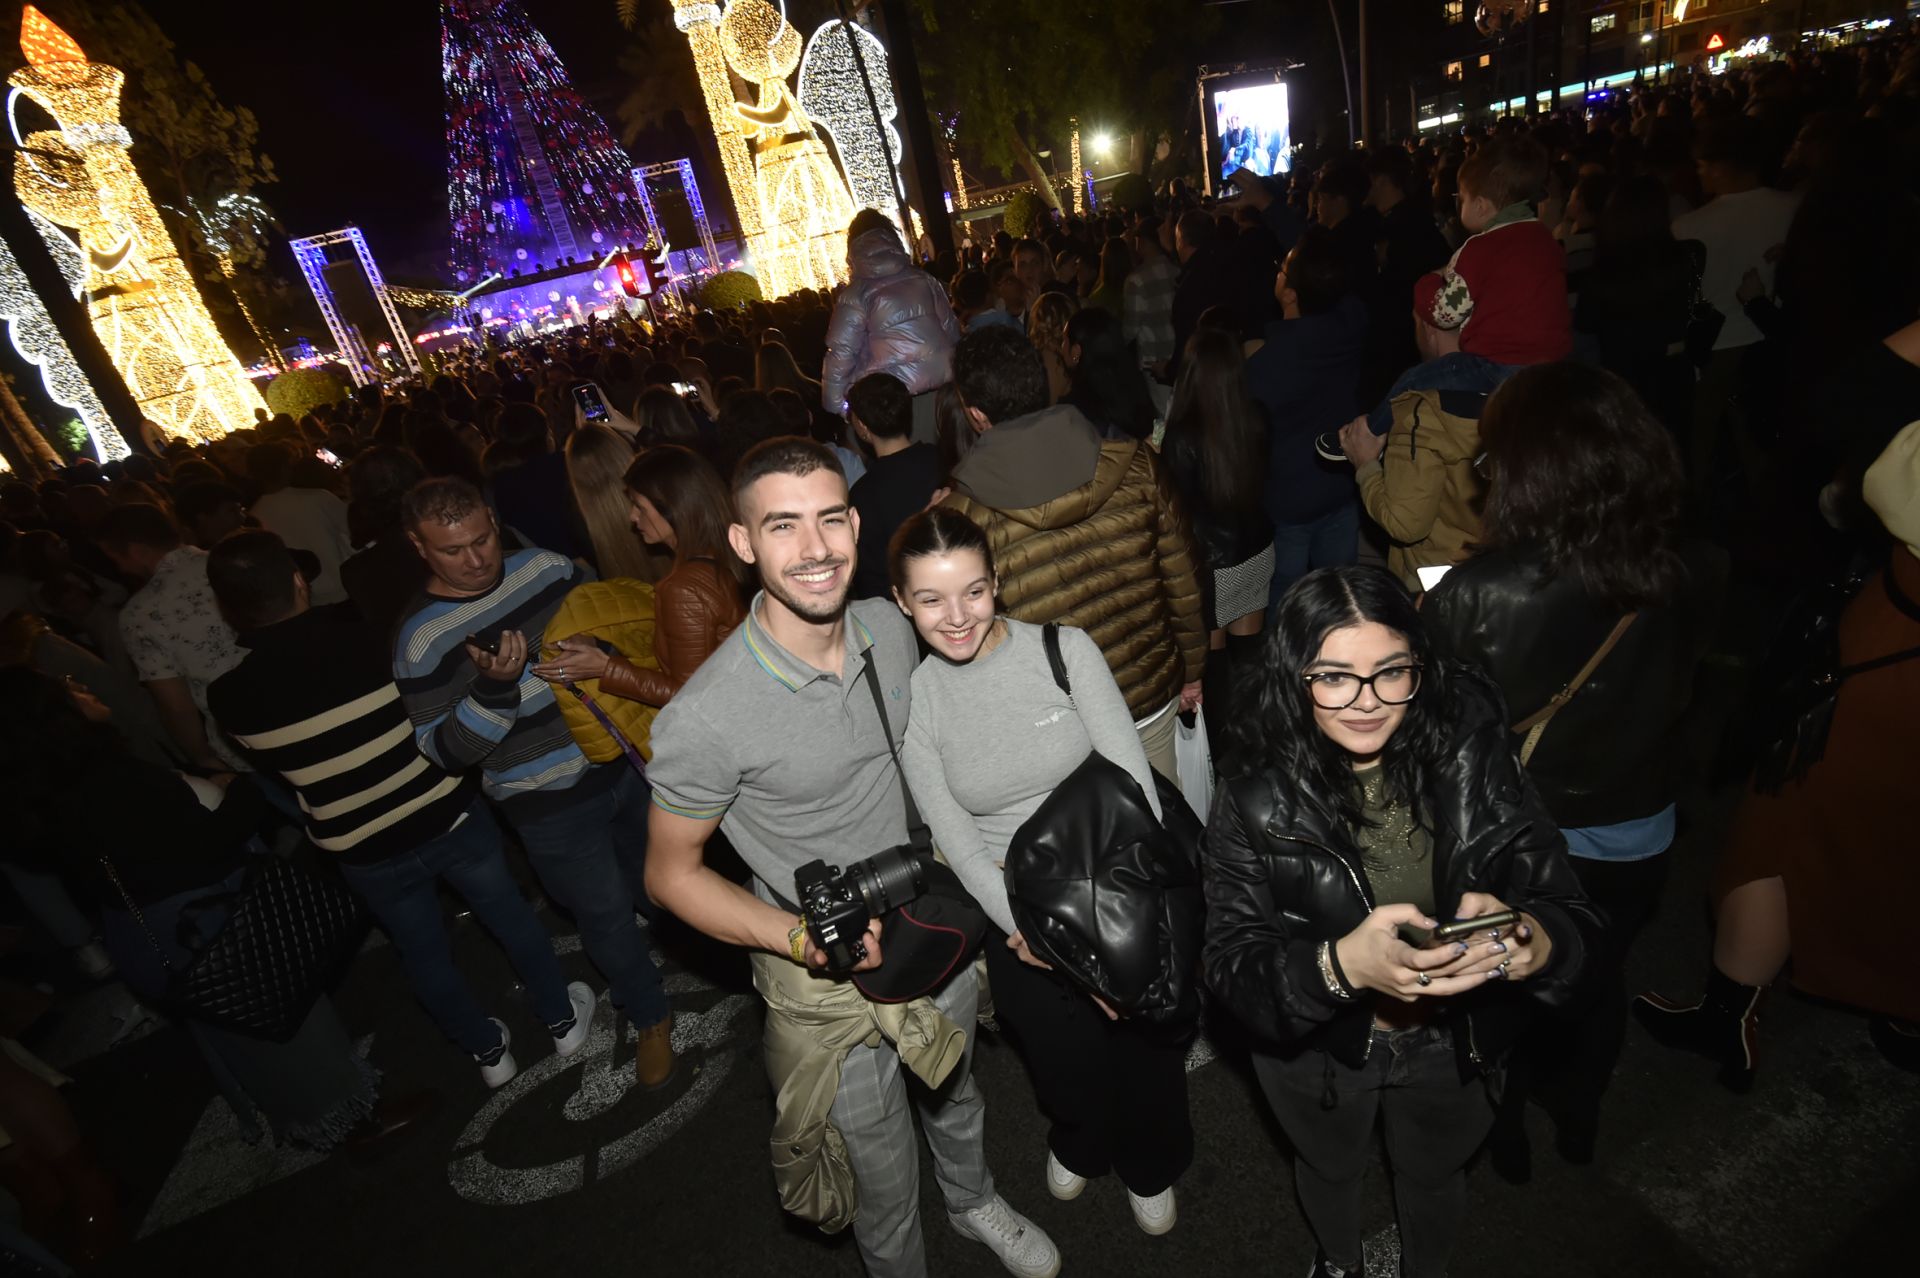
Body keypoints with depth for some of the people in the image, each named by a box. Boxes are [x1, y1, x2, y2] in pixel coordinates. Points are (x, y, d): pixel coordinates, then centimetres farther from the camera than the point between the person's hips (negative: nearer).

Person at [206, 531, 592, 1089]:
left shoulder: (228, 697, -14)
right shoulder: (360, 633, -19)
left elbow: (268, 769, 6)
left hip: (366, 852, 1)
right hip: (448, 816, -1)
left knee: (425, 954, 24)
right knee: (510, 915, 22)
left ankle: (489, 1051, 44)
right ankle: (563, 1020, 39)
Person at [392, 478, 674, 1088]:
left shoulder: (547, 567, -4)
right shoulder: (422, 638, -16)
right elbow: (444, 749, -15)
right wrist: (494, 688, -30)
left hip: (623, 756, 5)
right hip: (549, 803, -4)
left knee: (655, 870, 26)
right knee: (605, 911, 9)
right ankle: (650, 1018, 35)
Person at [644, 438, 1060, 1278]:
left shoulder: (890, 629, -13)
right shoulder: (705, 718, -30)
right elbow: (672, 873, -15)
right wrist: (804, 939, -28)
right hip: (829, 978, -5)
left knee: (956, 1094, 33)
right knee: (884, 1172, 20)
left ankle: (974, 1203, 66)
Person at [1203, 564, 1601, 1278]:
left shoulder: (1473, 757, -23)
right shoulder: (1257, 800, -27)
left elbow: (1567, 910, -20)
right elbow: (1230, 964, -28)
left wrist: (1538, 942, -44)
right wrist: (1340, 966, -47)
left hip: (1452, 1047, 1)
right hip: (1318, 1054, -1)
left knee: (1434, 1178, 32)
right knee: (1329, 1171, 31)